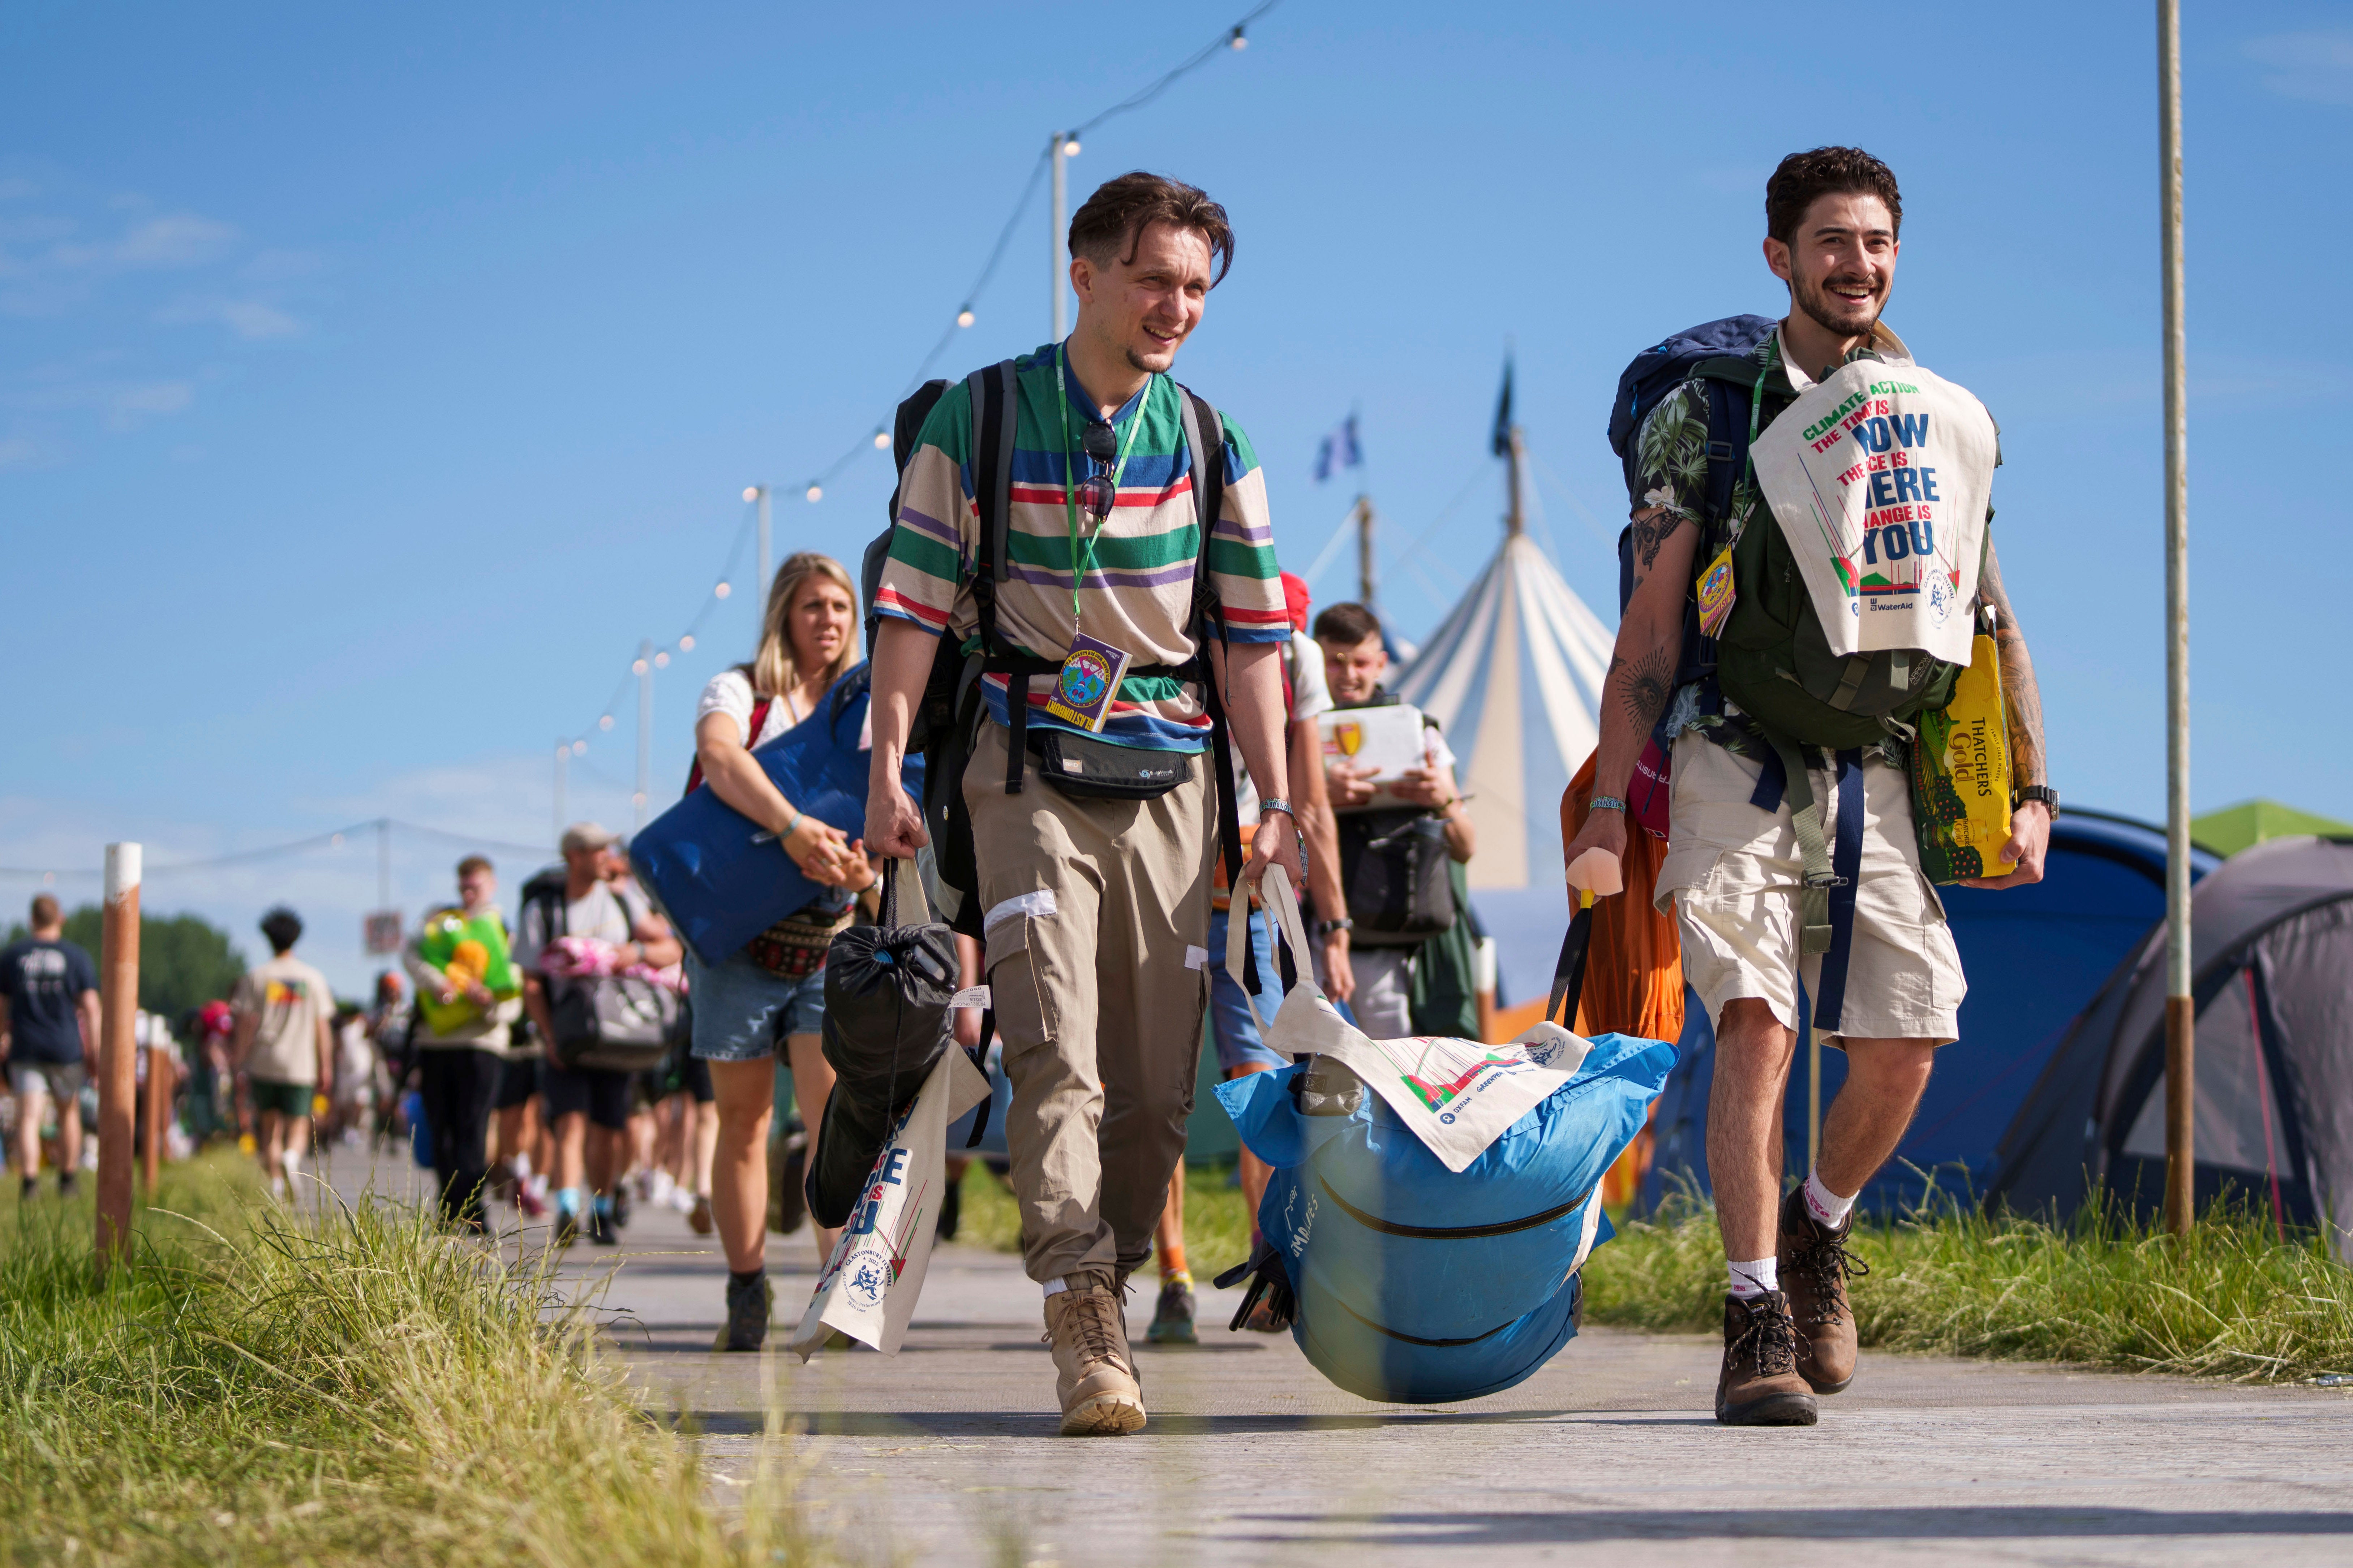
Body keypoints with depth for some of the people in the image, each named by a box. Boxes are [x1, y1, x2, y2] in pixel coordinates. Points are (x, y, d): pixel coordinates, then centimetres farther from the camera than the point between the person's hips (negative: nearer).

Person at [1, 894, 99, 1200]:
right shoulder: (77, 957, 0)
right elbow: (90, 1007, -5)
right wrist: (96, 1054, -3)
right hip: (66, 1047, 0)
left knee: (29, 1118, -6)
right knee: (69, 1112, 18)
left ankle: (30, 1178, -24)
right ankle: (67, 1180, 27)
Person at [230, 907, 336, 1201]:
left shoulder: (256, 977, 2)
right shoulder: (314, 979, 5)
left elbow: (246, 1024, -3)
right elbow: (323, 1028, 4)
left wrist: (240, 1061, 1)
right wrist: (326, 1069, 8)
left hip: (262, 1065, 0)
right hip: (300, 1066, 0)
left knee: (269, 1124, 11)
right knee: (298, 1128, 2)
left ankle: (275, 1184, 5)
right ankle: (292, 1158, -30)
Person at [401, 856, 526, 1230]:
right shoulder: (441, 921, 16)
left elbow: (514, 1003, 3)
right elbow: (411, 953, -2)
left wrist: (490, 1003, -19)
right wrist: (435, 981, -20)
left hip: (481, 1042, -3)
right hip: (434, 1041, 3)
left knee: (472, 1132, -13)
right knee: (441, 1133, 3)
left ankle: (466, 1213, -18)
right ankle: (455, 1213, 11)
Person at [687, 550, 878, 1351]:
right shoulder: (740, 692, -2)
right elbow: (718, 752, -25)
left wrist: (861, 869, -21)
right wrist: (791, 824, -41)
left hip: (829, 942, 2)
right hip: (738, 939, -2)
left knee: (835, 1117, -12)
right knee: (743, 1122, 3)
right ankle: (747, 1297, 11)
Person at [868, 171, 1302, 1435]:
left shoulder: (1211, 443, 10)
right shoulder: (978, 420, 1)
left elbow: (1250, 636, 10)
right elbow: (913, 605, 2)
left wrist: (1277, 803, 5)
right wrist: (886, 772, -5)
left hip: (1170, 778, 4)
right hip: (1029, 774, -3)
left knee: (1158, 1082, 3)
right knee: (1058, 1056, -16)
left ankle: (1105, 1295, 16)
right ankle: (1083, 1315, -20)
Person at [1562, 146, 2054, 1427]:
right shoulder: (1704, 413, 3)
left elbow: (1990, 623, 15)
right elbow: (1650, 624, 2)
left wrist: (2030, 792, 8)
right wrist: (1611, 801, -4)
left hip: (1878, 776, 3)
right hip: (1736, 764, -3)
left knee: (1904, 1042, -5)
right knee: (1757, 1024, -17)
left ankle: (1817, 1228, 26)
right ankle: (1756, 1326, -12)